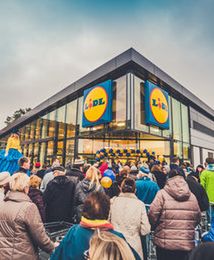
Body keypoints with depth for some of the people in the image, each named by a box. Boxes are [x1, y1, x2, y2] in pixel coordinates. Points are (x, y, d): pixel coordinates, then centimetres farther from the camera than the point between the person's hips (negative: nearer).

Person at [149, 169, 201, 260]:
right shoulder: (192, 196, 0)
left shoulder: (162, 194, -12)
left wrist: (155, 227, 6)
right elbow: (197, 218, 6)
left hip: (165, 243, -3)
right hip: (187, 244, 3)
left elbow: (153, 214, -14)